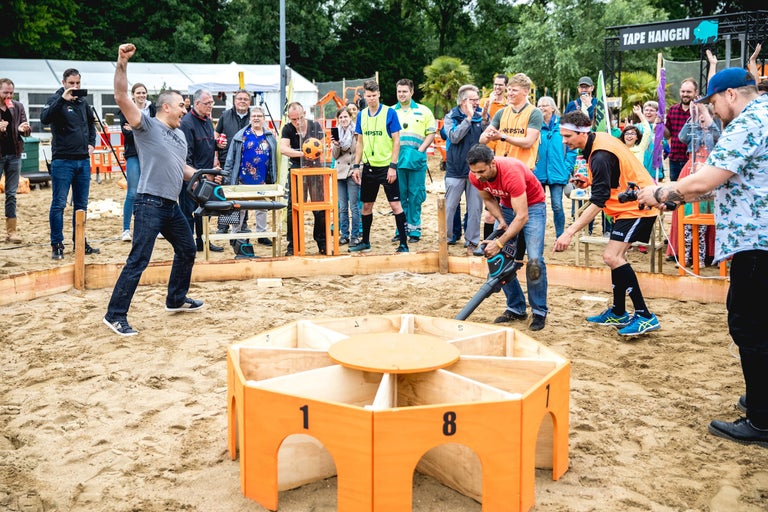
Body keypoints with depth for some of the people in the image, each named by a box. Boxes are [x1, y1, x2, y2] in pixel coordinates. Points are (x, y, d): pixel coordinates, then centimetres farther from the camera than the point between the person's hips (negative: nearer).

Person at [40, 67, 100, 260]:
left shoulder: (83, 101, 12)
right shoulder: (56, 100, -5)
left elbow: (91, 123, 29)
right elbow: (44, 118, -24)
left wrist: (91, 143, 15)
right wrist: (62, 99, -31)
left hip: (83, 161, 6)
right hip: (62, 160, -6)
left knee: (81, 205, 11)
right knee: (58, 204, -2)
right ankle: (57, 245, 5)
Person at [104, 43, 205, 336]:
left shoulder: (180, 135, 17)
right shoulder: (147, 125, -7)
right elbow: (121, 97, -20)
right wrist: (122, 64, -30)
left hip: (172, 206, 9)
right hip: (150, 204, -9)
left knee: (187, 251, 20)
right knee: (138, 261, -10)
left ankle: (176, 300, 38)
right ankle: (115, 316, -4)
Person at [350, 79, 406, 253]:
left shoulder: (390, 113, -7)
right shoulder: (362, 115, 7)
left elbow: (396, 140, -8)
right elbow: (360, 142, 13)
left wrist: (393, 166, -14)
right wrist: (356, 166, 6)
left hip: (386, 166, -5)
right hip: (369, 167, 5)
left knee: (395, 204, -5)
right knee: (366, 205, 12)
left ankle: (404, 243, -1)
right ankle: (365, 242, 26)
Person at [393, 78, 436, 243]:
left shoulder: (423, 111, 8)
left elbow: (431, 133, 6)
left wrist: (420, 150, -6)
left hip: (416, 160, -1)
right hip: (396, 160, 2)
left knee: (415, 195, 0)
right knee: (399, 196, 5)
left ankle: (414, 230, 5)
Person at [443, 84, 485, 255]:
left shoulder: (481, 116, 5)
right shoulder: (451, 117, 1)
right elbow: (454, 137, -15)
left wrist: (485, 119, -13)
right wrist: (468, 118, -15)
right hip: (455, 169, -1)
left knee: (475, 208, 5)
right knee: (450, 207, 4)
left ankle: (472, 242, 14)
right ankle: (445, 239, 14)